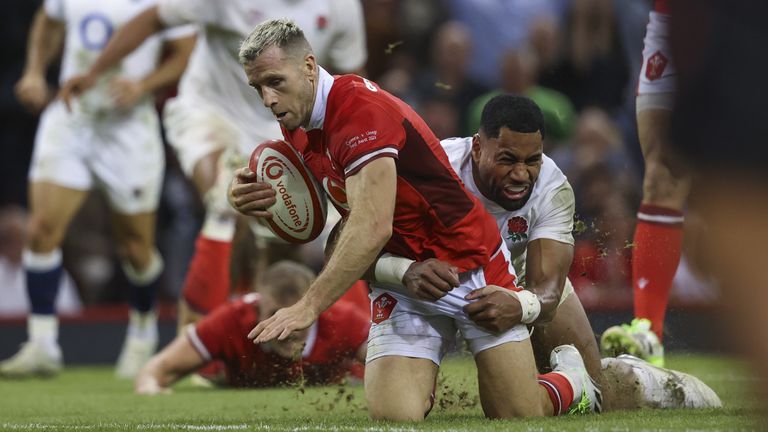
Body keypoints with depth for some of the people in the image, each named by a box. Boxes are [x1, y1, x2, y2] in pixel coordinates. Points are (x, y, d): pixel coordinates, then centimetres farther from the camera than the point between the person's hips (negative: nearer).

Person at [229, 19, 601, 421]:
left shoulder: (361, 109, -25)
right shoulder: (296, 128, 2)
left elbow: (373, 228, -34)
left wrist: (308, 306, -38)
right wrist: (249, 197, -10)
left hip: (467, 263, -6)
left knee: (519, 415, -4)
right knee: (392, 415, -16)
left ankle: (570, 376, 30)